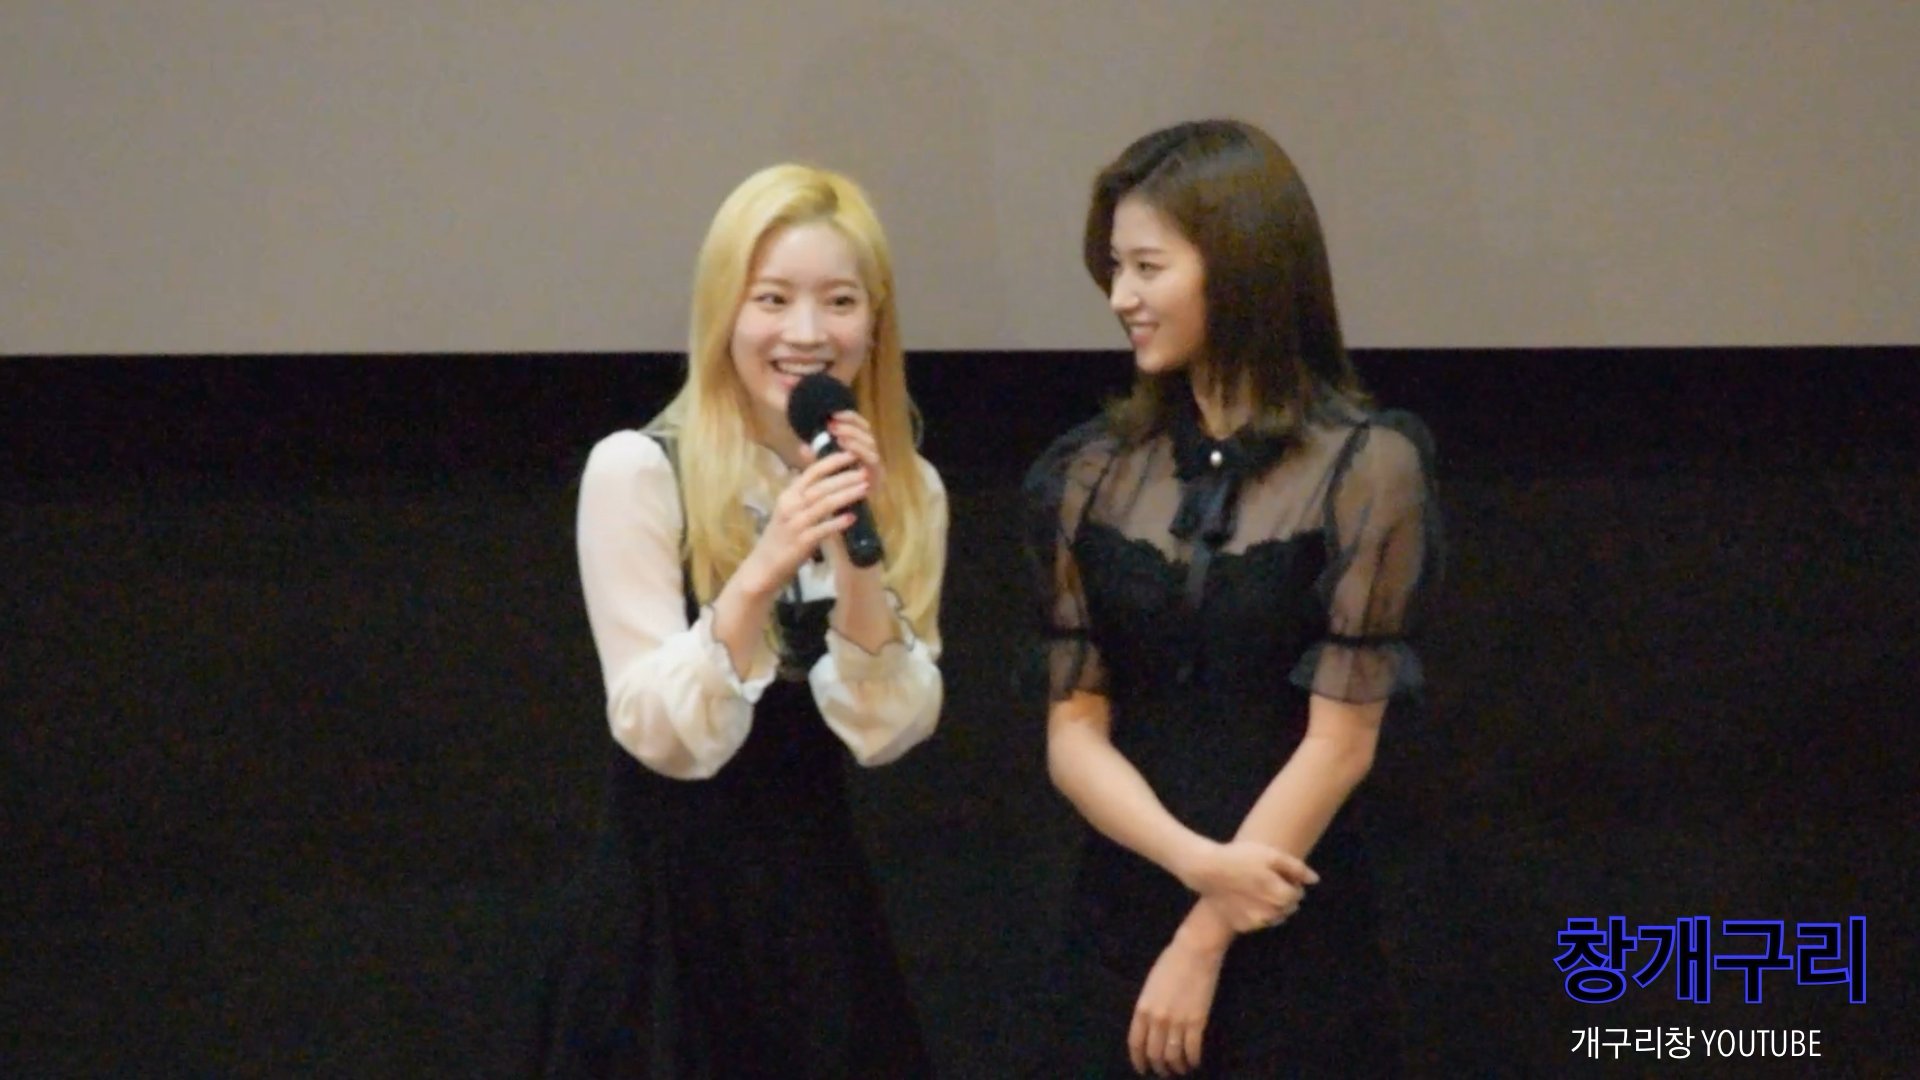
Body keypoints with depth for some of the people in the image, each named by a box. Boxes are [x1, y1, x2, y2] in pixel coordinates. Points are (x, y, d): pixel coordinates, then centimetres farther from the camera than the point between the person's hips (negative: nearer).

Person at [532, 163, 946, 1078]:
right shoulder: (638, 470, -12)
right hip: (669, 909, -4)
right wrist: (758, 576, -27)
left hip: (817, 902, 4)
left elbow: (885, 733, -6)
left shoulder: (905, 490, 3)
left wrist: (859, 563, -19)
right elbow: (662, 736, -15)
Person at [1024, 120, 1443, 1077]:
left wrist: (1204, 941, -12)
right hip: (1118, 923, 3)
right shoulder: (1091, 475, 4)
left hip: (1296, 938, -3)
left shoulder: (1364, 466, -7)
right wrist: (1197, 860, -15)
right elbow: (1073, 728, 1)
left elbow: (1339, 739, -10)